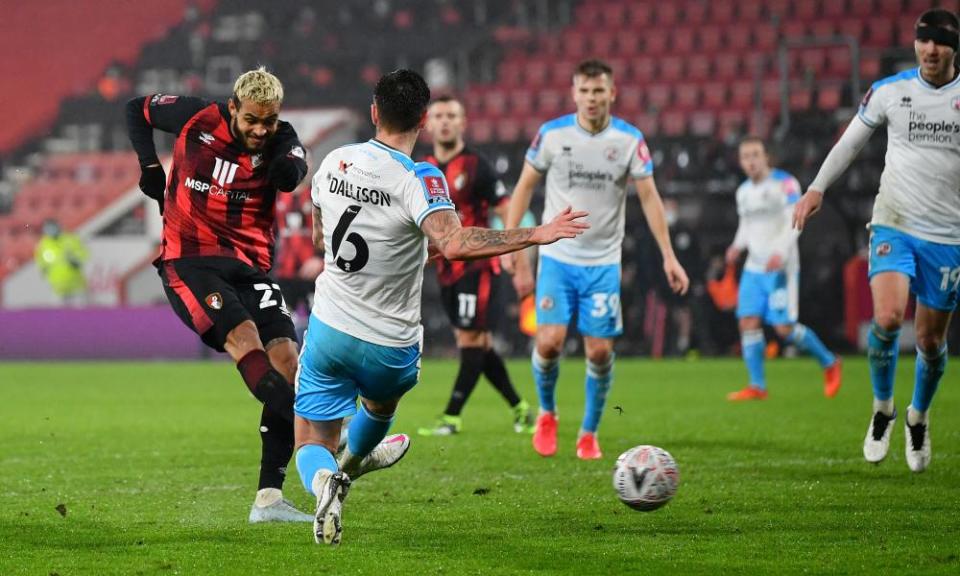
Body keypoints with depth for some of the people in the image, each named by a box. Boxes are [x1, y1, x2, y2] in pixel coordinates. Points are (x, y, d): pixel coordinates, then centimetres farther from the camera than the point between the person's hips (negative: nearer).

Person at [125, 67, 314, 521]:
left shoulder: (282, 139, -2)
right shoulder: (196, 118, -4)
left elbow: (291, 177, -24)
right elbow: (136, 110, 13)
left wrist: (284, 161, -39)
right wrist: (150, 168, 5)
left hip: (250, 267, 4)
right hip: (189, 263, -4)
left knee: (286, 358, -10)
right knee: (245, 339, -26)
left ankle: (269, 498, -10)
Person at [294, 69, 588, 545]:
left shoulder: (334, 162, -3)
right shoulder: (417, 179, -21)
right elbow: (454, 244, -38)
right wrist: (536, 235, -33)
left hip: (328, 328, 2)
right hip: (390, 346, -2)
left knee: (312, 446, 9)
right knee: (381, 402, 34)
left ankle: (323, 479, -24)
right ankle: (353, 460, 59)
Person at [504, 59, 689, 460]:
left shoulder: (630, 139, -4)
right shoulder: (552, 134, -4)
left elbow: (649, 196, -2)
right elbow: (525, 187, 4)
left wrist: (668, 256, -9)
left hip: (603, 263, 1)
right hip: (557, 258, -1)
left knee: (600, 351, -2)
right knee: (550, 341, -14)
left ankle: (589, 434, 17)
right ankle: (546, 413, 15)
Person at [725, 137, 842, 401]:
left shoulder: (785, 184, -8)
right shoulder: (743, 191, 14)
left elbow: (794, 221, -16)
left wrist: (781, 252, -30)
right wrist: (738, 246, 4)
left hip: (781, 268, -7)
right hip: (754, 268, 7)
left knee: (784, 328, -10)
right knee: (748, 322, -6)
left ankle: (829, 363, 12)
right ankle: (757, 386, -3)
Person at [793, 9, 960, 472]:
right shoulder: (888, 91, 0)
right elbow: (851, 140, 13)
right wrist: (818, 187, 7)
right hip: (893, 224, -1)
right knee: (887, 318, -23)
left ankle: (918, 417, 35)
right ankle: (882, 409, 3)